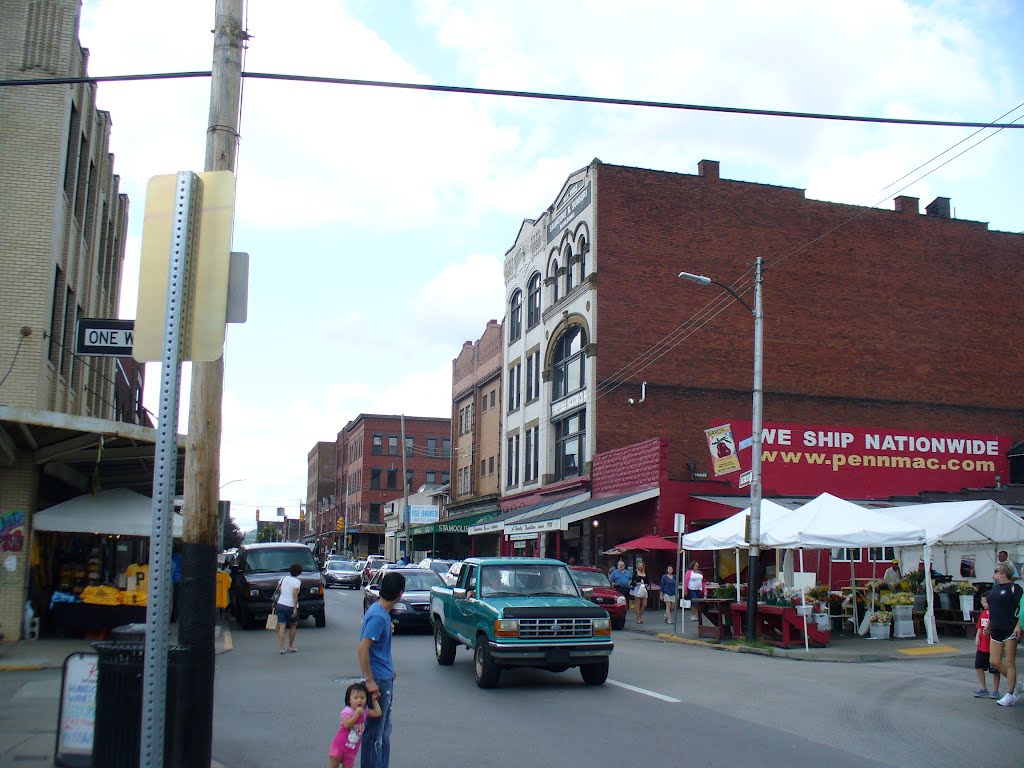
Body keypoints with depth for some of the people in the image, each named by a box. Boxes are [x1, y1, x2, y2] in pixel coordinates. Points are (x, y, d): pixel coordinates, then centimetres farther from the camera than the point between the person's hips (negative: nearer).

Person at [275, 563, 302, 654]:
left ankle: (282, 648, -9)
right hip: (290, 606, -4)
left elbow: (277, 591, 13)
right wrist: (295, 608, -19)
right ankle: (290, 646, 22)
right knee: (293, 626, 16)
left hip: (280, 605, 4)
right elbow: (294, 595, -18)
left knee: (281, 627, -1)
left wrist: (275, 602, 24)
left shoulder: (284, 578, 9)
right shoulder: (297, 582, -8)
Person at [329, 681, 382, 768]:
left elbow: (378, 713, 5)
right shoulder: (347, 711, -18)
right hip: (340, 745, -5)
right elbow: (346, 725, -30)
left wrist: (374, 700, 6)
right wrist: (357, 714, -32)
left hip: (352, 748, 5)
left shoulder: (365, 711, 2)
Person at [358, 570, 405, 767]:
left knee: (384, 730, 18)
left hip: (385, 679, 10)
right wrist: (370, 681, -24)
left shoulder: (382, 612, 7)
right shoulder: (378, 616, -22)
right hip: (378, 681, -10)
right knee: (375, 732, -1)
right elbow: (362, 649, -26)